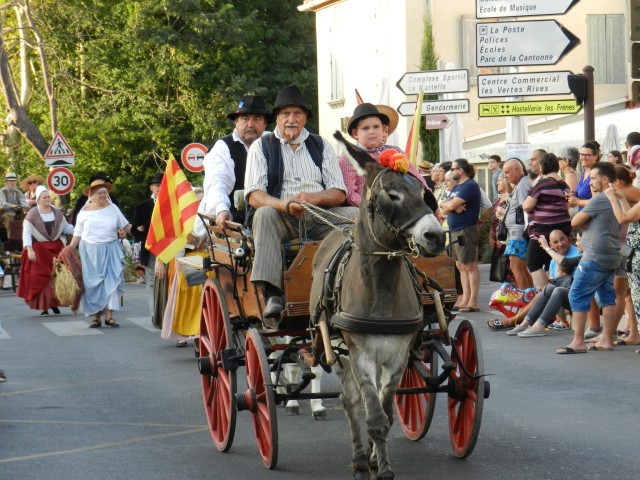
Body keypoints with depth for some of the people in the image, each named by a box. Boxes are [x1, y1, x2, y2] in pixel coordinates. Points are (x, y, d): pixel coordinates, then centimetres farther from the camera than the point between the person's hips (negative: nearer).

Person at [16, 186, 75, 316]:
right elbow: (26, 234, -8)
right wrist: (29, 250, -18)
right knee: (41, 278, -4)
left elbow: (66, 228, 14)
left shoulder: (57, 213, 6)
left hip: (56, 249, 4)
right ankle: (43, 306, 3)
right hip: (39, 250, -4)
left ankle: (54, 303, 14)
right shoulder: (32, 215, -7)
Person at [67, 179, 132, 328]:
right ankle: (96, 316, 5)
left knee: (110, 281, -7)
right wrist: (70, 248, -1)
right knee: (93, 284, 1)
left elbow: (125, 226, 11)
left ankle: (108, 315, -5)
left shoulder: (113, 209, 5)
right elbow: (78, 233, 8)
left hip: (110, 251, 0)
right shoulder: (85, 212, 4)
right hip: (90, 252, 0)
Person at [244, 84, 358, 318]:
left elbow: (339, 193, 7)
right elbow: (254, 195, -4)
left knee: (356, 215, -23)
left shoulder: (320, 145, 16)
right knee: (265, 214, -35)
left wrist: (311, 198, -15)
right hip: (281, 219, -2)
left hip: (319, 216, 2)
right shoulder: (261, 147, 9)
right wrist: (285, 205, -25)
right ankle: (272, 294, -45)